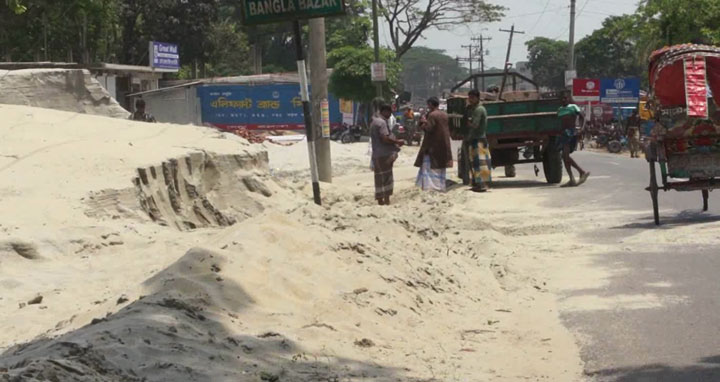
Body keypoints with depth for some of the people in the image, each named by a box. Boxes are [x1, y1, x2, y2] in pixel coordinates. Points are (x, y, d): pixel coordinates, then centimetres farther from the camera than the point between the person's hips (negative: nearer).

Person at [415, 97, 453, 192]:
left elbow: (428, 129, -20)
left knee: (429, 166, -6)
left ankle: (430, 186, -14)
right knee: (440, 167, 14)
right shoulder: (445, 115, 8)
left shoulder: (432, 115, -15)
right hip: (443, 145, 8)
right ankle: (440, 186, 16)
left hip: (433, 146, -8)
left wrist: (423, 122, -4)